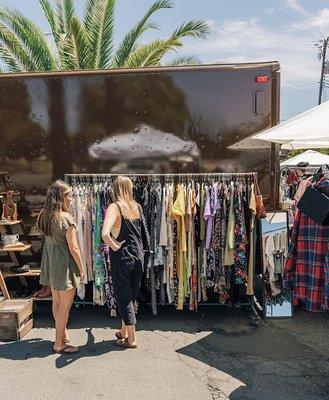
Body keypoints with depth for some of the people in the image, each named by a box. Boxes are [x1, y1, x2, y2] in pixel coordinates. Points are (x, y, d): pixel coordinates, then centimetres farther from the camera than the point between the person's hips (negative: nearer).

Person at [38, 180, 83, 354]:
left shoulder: (44, 216, 5)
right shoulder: (66, 218, -18)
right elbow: (73, 248, -16)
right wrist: (81, 269, -7)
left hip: (50, 262, 8)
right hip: (65, 264, -8)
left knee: (56, 302, 19)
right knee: (65, 305, 4)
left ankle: (63, 334, 35)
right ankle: (59, 344, 13)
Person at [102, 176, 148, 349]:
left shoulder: (115, 207, -14)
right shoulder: (137, 206, 5)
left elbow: (105, 233, -29)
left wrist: (114, 246, -15)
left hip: (122, 257, -6)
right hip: (138, 256, 6)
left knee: (123, 297, 8)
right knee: (131, 295, 19)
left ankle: (131, 339, 17)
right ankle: (124, 331, 36)